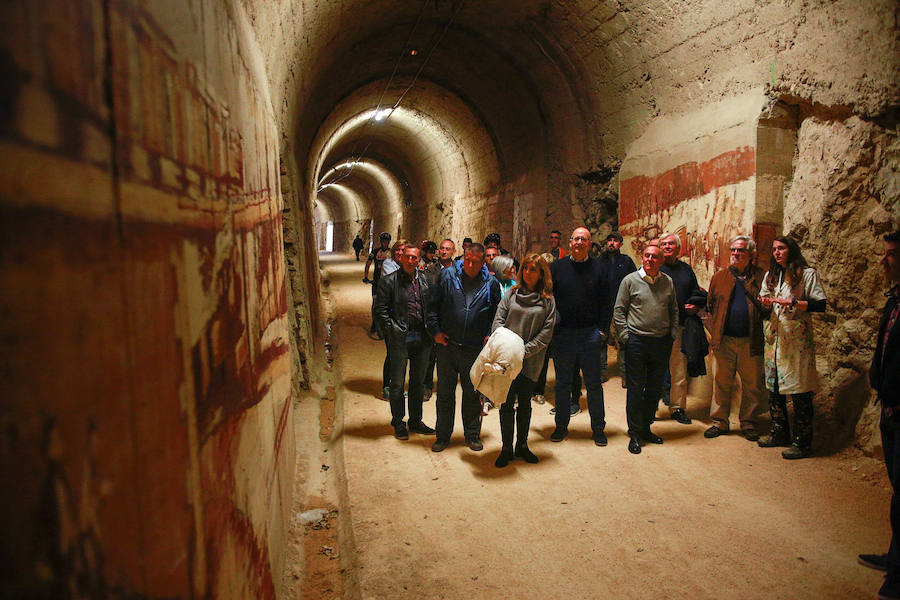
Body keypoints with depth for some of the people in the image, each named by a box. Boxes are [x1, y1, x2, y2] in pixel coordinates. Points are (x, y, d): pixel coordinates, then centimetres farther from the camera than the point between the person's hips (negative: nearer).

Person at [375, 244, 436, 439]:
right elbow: (380, 310, -6)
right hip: (400, 339, -4)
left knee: (418, 382, 14)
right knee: (397, 383, 5)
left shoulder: (425, 280, 8)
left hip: (422, 337, 4)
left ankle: (416, 421, 26)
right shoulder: (389, 281, -4)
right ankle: (398, 423, 19)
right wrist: (392, 330, -11)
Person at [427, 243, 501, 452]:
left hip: (475, 349, 0)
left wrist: (490, 335, -4)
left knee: (472, 393, 11)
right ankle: (443, 436, 23)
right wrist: (435, 331, -3)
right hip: (447, 345, 0)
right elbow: (433, 306, 4)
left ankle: (472, 435, 27)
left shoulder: (491, 283, 2)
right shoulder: (447, 276, 1)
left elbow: (497, 315, 9)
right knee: (445, 392, 9)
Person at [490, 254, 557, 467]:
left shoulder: (548, 301, 1)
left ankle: (522, 446, 26)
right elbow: (499, 319, 3)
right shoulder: (511, 293, 5)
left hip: (530, 361, 0)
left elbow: (546, 332, -4)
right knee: (507, 403, 3)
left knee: (525, 403, 11)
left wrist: (525, 350, -12)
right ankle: (506, 448, 14)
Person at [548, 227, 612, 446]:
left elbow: (605, 303, 3)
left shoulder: (599, 268, 3)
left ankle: (598, 428, 18)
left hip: (590, 335, 0)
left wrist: (602, 330, -4)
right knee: (562, 383, 10)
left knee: (594, 383, 6)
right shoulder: (557, 267, 4)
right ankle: (561, 426, 22)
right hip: (562, 334, 1)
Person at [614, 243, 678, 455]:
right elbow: (619, 311, -1)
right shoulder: (630, 280, -2)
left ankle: (646, 428, 25)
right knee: (636, 388, 1)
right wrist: (625, 336, -7)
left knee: (654, 388, 11)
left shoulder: (668, 282, 9)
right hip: (637, 341, -4)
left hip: (661, 342, 4)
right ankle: (635, 433, 9)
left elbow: (674, 310, 16)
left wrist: (672, 335, 8)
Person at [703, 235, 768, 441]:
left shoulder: (761, 277, 4)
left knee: (752, 384, 6)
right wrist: (714, 333, 3)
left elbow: (768, 309, 11)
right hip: (724, 340, 1)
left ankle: (749, 424, 20)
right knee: (722, 383, 8)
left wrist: (765, 307, -11)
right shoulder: (719, 277, 9)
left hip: (751, 341, -1)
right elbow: (710, 306, 11)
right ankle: (719, 422, 19)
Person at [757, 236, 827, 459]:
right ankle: (779, 433, 22)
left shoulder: (807, 274, -2)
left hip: (797, 339, -6)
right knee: (773, 387, 10)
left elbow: (821, 305, -9)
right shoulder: (770, 276, 17)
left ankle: (802, 442, 2)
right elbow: (764, 301, 21)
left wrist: (793, 302, -19)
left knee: (799, 390, -5)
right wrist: (766, 303, -1)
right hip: (774, 337, 6)